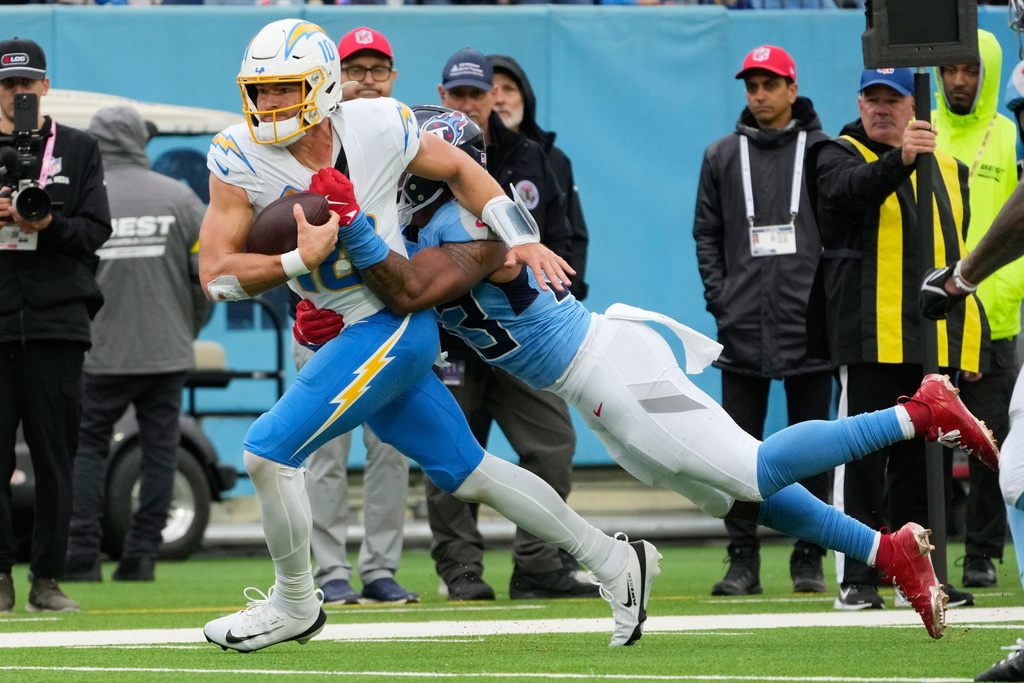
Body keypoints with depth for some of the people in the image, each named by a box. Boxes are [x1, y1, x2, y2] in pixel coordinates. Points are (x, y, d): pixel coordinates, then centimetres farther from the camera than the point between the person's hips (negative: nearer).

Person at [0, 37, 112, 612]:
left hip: (57, 322, 0)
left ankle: (48, 579, 5)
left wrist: (48, 226, -13)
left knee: (55, 457, 0)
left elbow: (96, 230, 4)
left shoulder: (79, 150, 12)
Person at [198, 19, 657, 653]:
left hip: (392, 327, -5)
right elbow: (217, 274, -9)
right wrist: (299, 261, -23)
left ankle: (295, 603, 7)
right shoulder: (241, 158, -7)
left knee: (270, 450, -15)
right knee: (468, 472, 13)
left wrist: (520, 239, 0)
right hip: (344, 336, 5)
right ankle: (612, 559, 26)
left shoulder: (378, 127, -12)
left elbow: (458, 169, 7)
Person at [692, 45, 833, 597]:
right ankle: (743, 561, 4)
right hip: (743, 328, 1)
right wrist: (720, 298, 0)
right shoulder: (723, 156, 11)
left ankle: (809, 561, 8)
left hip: (810, 325, -1)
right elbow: (707, 235, 12)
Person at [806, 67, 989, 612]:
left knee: (921, 461, 8)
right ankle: (856, 578, -5)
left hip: (936, 341, 5)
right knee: (865, 456, -6)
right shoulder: (839, 157, 1)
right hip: (870, 337, -5)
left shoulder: (946, 169, 19)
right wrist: (898, 160, -44)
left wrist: (973, 335, 17)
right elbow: (852, 188, -25)